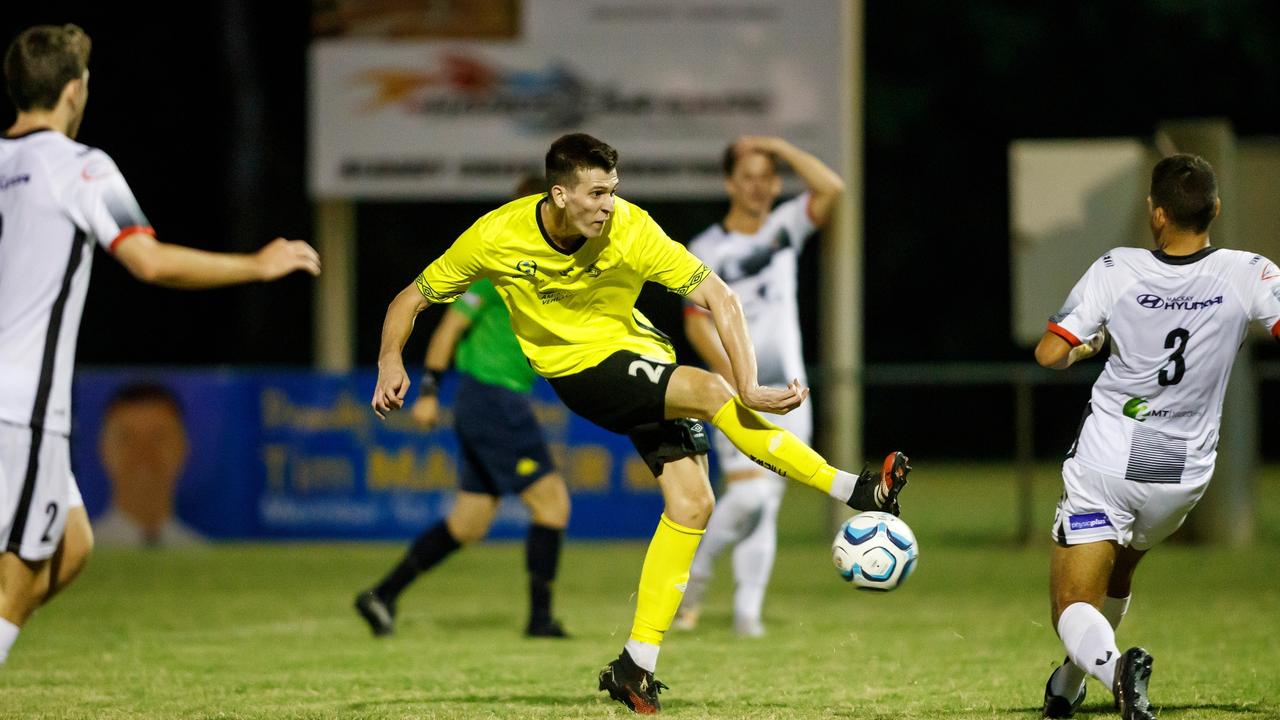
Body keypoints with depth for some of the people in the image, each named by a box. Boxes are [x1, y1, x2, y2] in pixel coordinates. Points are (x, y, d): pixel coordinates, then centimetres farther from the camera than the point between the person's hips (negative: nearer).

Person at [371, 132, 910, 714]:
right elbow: (411, 299, -5)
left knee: (691, 503, -9)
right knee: (709, 390, -26)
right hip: (579, 370, -3)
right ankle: (856, 492, -21)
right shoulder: (496, 237, -18)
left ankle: (636, 668, 1)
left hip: (637, 356, 3)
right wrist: (391, 362, -24)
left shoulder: (631, 230, -19)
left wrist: (748, 386, -33)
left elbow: (718, 297, -21)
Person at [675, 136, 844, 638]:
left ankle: (748, 609, 6)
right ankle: (695, 573, 4)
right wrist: (732, 373, -20)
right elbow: (697, 320, -7)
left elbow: (831, 187, -6)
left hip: (787, 390, 4)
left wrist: (778, 147, -7)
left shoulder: (785, 228, 9)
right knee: (748, 494, -17)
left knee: (766, 502, 2)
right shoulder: (707, 249, 0)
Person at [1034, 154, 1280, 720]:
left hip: (1102, 466, -3)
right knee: (1117, 572, 31)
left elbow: (1049, 354, -9)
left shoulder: (1116, 271, -12)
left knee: (1074, 606, -2)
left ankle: (1113, 665, -34)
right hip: (1184, 473, 3)